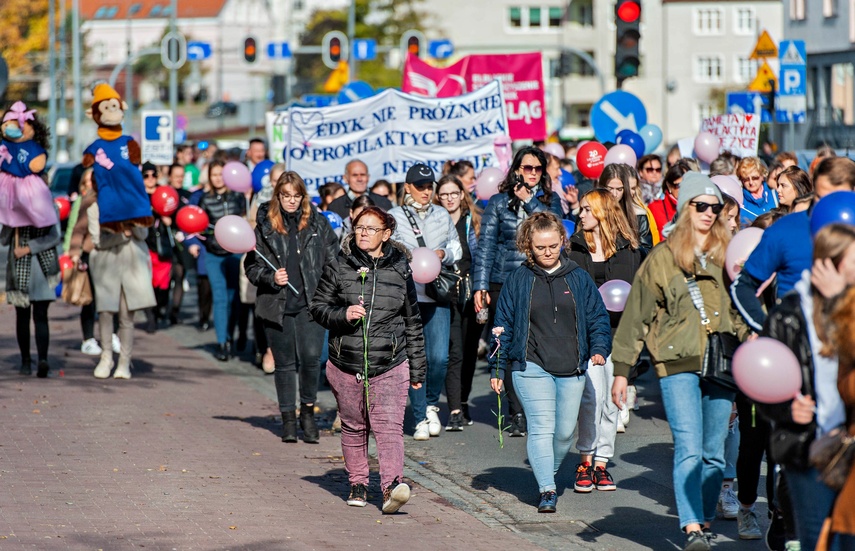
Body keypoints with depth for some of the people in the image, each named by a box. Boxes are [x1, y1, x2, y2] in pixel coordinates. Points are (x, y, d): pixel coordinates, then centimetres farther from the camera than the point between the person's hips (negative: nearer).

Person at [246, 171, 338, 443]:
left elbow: (334, 259, 9)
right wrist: (271, 278, -11)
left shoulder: (318, 223, 6)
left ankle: (308, 411, 8)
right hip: (277, 306, 1)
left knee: (311, 357, -12)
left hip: (311, 303, 0)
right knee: (284, 363, 7)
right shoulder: (265, 226, 4)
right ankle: (288, 419, 17)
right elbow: (251, 266, 7)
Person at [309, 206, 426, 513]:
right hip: (346, 364, 1)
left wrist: (417, 369, 13)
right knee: (353, 427, 12)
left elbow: (413, 323, 12)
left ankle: (392, 485, -26)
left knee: (389, 425, -15)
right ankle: (358, 484, 26)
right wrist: (343, 314, -14)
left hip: (390, 366, -1)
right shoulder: (339, 268, 4)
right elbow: (318, 308, 8)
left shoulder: (400, 271, 6)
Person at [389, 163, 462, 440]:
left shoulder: (442, 215, 12)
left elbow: (456, 249, 19)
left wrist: (444, 253, -3)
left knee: (439, 357, -8)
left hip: (437, 295, 2)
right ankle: (421, 419, 6)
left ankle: (432, 405, 18)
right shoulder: (394, 217, 3)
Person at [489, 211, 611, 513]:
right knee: (542, 427, -13)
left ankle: (548, 473, 31)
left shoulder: (578, 278, 7)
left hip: (572, 369, 2)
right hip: (531, 366, -2)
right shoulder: (518, 280, 4)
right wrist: (497, 368, 5)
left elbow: (597, 317, 10)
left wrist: (599, 348, -8)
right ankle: (546, 490, -14)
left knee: (565, 431, 7)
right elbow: (503, 325, 7)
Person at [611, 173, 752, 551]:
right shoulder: (663, 257, 3)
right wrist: (621, 369, 3)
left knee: (714, 452, 7)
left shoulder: (729, 254, 10)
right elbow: (636, 316, 4)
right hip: (678, 364, -3)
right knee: (689, 449, -13)